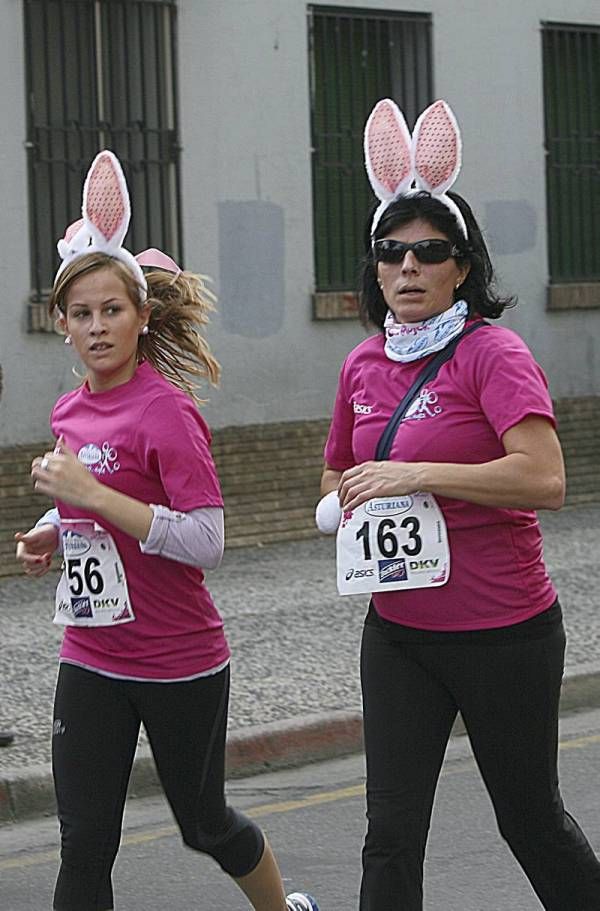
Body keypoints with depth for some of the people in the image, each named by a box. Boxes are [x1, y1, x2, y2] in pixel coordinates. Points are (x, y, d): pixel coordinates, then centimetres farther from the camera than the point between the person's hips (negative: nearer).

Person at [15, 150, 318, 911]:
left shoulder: (167, 410, -16)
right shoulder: (70, 413, 6)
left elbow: (205, 541, -22)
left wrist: (89, 492, -25)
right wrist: (52, 534, 2)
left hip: (180, 664, -6)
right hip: (92, 662, 6)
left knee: (205, 825, 14)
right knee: (84, 847, -2)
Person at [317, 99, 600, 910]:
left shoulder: (493, 354, -12)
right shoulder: (364, 366, 7)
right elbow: (335, 480, 23)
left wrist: (419, 476, -24)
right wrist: (346, 503, 0)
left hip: (504, 634, -5)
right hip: (400, 633, 5)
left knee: (532, 820, 10)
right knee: (391, 834, 0)